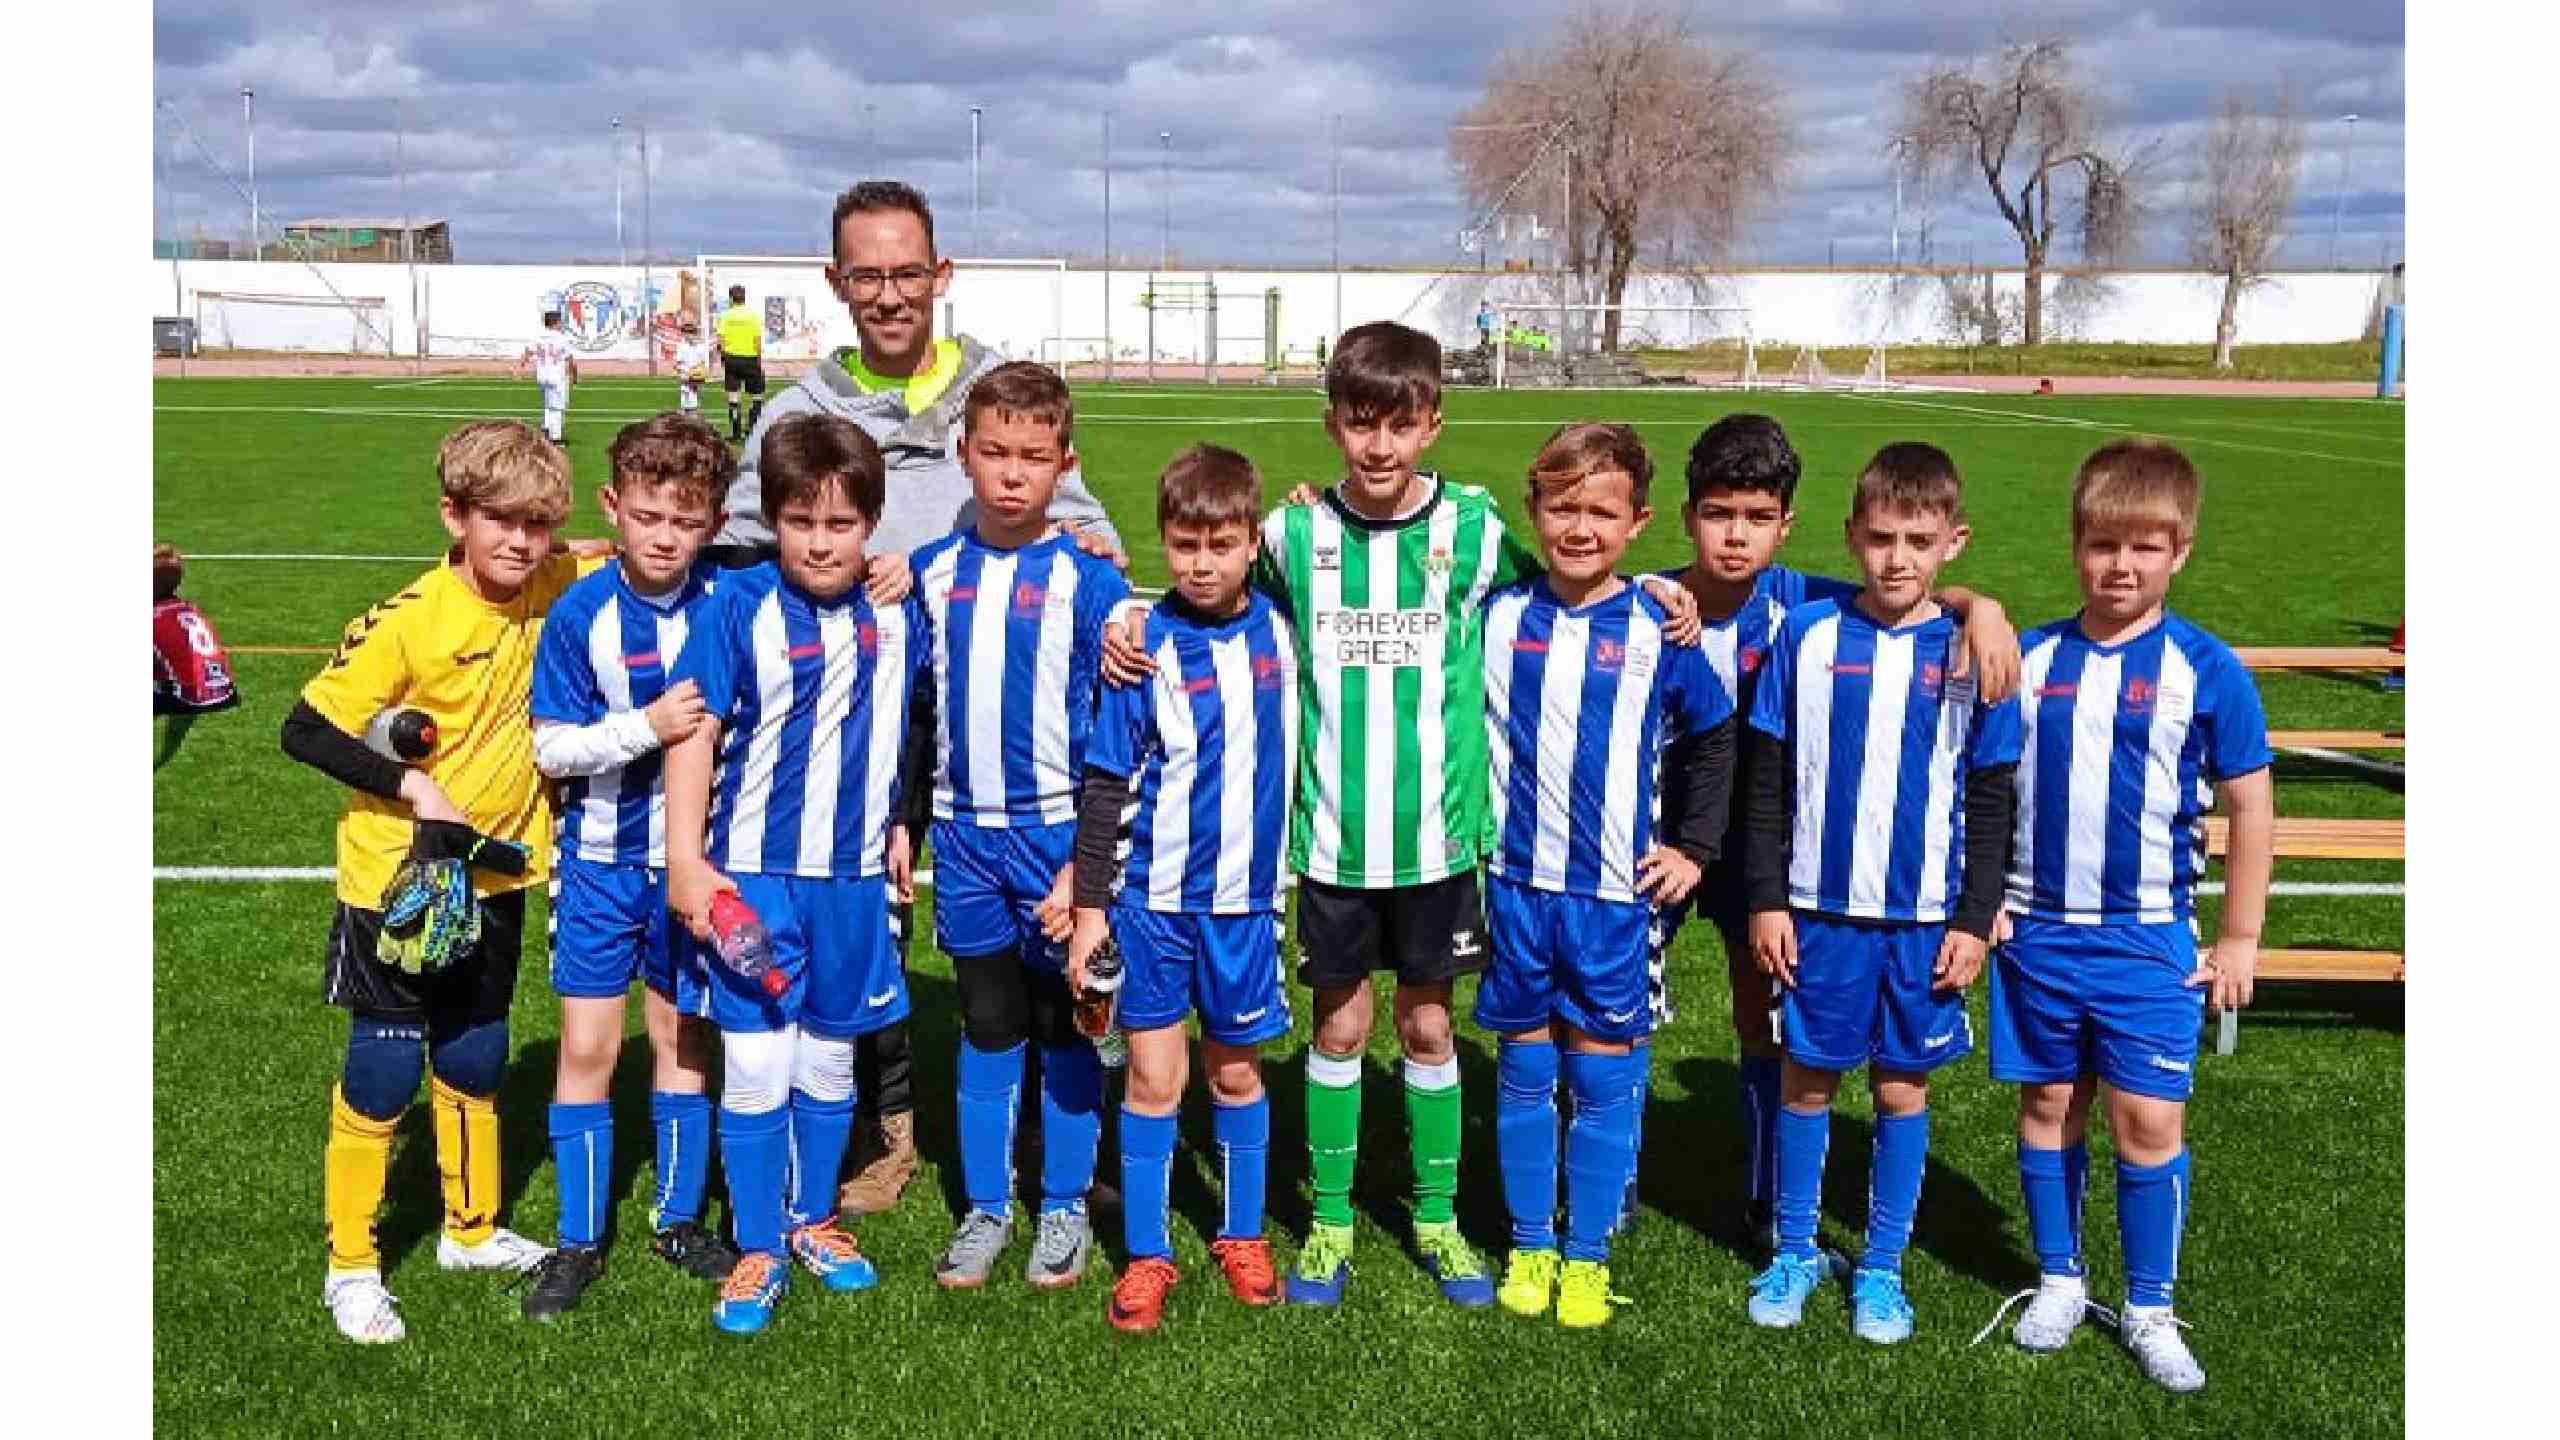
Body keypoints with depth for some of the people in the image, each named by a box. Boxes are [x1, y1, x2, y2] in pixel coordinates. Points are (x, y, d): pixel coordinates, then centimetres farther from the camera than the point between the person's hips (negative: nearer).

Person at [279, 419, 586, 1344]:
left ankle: (472, 1230, 38)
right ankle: (349, 1267, 21)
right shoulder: (409, 622, -22)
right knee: (383, 1074, 4)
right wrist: (413, 786, -24)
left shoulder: (555, 590, -7)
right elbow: (307, 731, -17)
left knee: (475, 1063, 19)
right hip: (396, 884, -5)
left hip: (495, 877, 5)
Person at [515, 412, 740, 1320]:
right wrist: (646, 726, -22)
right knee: (587, 1047, 3)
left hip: (694, 857, 1)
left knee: (683, 1037, 12)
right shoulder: (582, 614, -11)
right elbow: (552, 747, -11)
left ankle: (678, 1219, 28)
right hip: (602, 860, -1)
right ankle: (579, 1240, 18)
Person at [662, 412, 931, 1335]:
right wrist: (685, 860, -15)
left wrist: (897, 823, 17)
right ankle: (758, 1250, 16)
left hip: (853, 877, 3)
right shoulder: (739, 607, -11)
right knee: (755, 1066, 1)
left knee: (829, 1060, 15)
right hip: (752, 876, -3)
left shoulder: (895, 614, 0)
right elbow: (695, 732, -11)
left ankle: (813, 1220, 34)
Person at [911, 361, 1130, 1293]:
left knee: (1065, 1024, 9)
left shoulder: (1088, 582, -8)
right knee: (987, 1024, 12)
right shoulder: (932, 572, 3)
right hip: (964, 833, 3)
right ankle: (985, 1209, 25)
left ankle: (1064, 1209, 24)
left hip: (1059, 833, -3)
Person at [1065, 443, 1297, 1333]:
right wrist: (1088, 903, -9)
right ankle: (1146, 1256, 17)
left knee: (1235, 1070, 15)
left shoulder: (1276, 628, -2)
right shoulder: (1146, 650, -11)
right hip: (1153, 899, -2)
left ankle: (1243, 1236, 31)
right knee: (1154, 1074, 4)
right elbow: (1105, 785, -7)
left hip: (1245, 898, 3)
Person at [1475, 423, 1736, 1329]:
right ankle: (1528, 1247, 25)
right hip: (1516, 882, 1)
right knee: (1525, 1072, 11)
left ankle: (1587, 1257, 20)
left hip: (1617, 889, -1)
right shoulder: (1498, 614, -1)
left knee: (1603, 1079, 6)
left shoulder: (1657, 629, -3)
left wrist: (1694, 847, 6)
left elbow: (1715, 738, 9)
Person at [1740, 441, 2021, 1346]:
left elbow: (1993, 801, 3)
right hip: (1820, 907, 0)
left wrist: (1976, 921, -1)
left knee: (1903, 1087, 9)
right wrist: (1766, 899, -1)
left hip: (1925, 919, 0)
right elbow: (1767, 778, 2)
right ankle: (1796, 1250, 27)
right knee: (1806, 1077, 9)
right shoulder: (1807, 634, -2)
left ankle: (1882, 1267, 24)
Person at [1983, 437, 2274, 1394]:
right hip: (2036, 929, 2)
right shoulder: (2029, 659, 0)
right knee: (2049, 1106, 12)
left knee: (2149, 1120, 1)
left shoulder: (2206, 671, -6)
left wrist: (2239, 940, 0)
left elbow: (2251, 809, -1)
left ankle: (2149, 1309, 18)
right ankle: (2059, 1280, 29)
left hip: (2147, 939, -2)